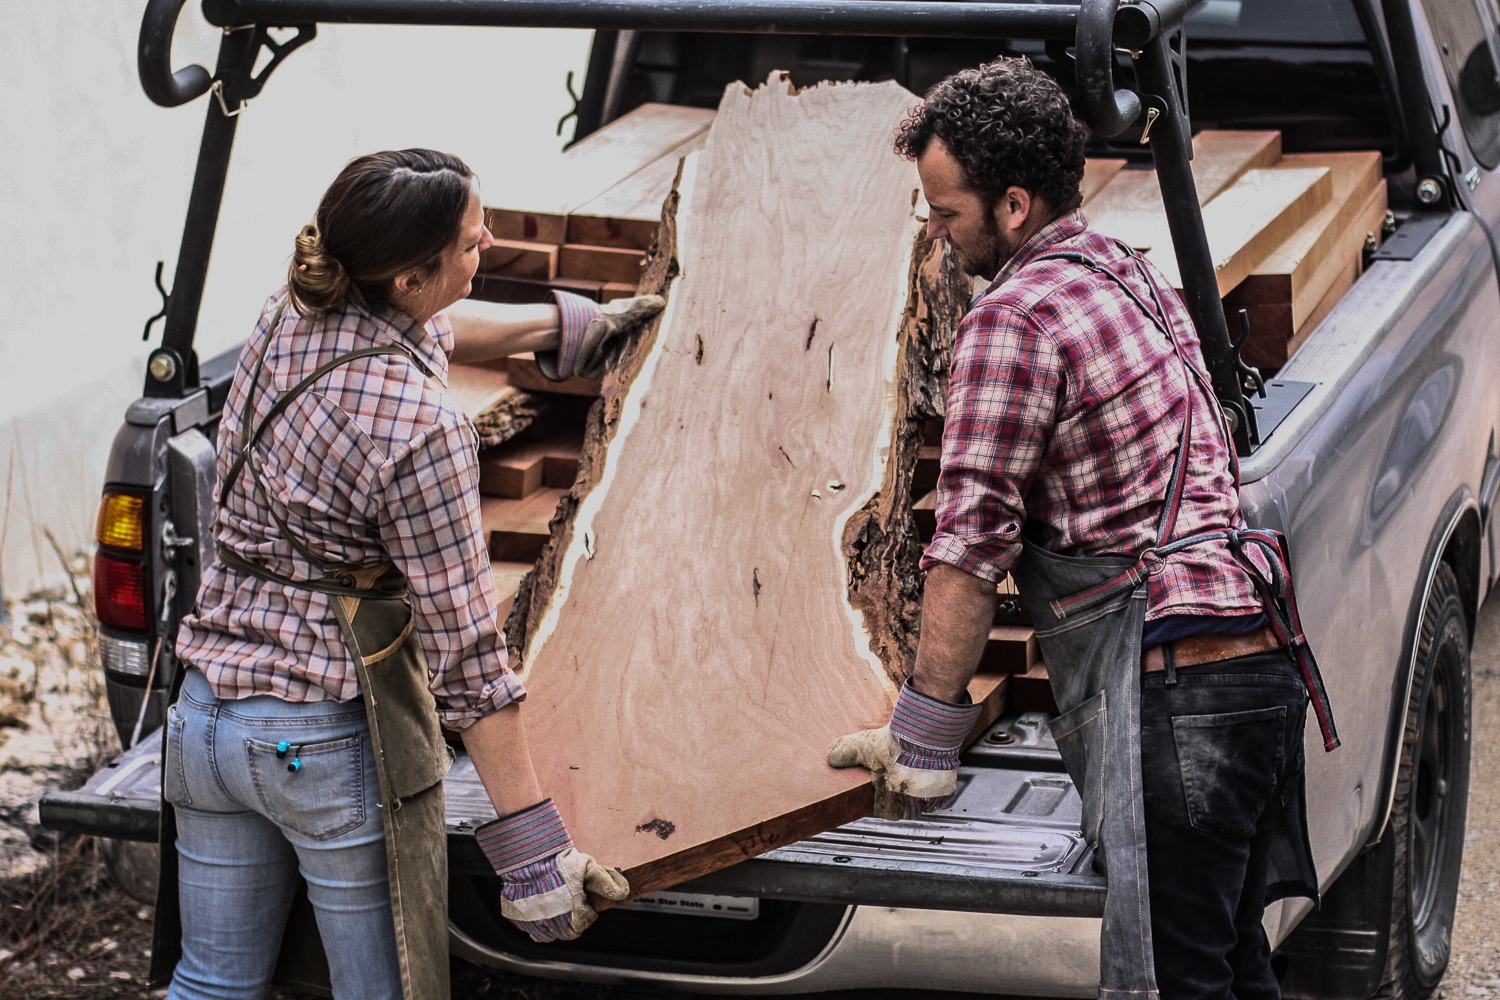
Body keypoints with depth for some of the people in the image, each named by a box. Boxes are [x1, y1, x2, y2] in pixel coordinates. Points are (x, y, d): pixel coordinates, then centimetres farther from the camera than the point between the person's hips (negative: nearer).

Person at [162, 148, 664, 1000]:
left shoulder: (290, 318, -1)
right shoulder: (421, 430, -23)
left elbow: (427, 333, 23)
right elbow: (465, 646, -20)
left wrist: (563, 323, 36)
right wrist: (532, 843, -14)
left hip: (209, 709, 8)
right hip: (333, 737, -8)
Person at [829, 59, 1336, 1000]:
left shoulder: (1015, 316, -10)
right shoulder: (1137, 276, 19)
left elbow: (973, 540, -13)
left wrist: (925, 728, -9)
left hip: (1173, 686, -10)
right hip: (1262, 664, 10)